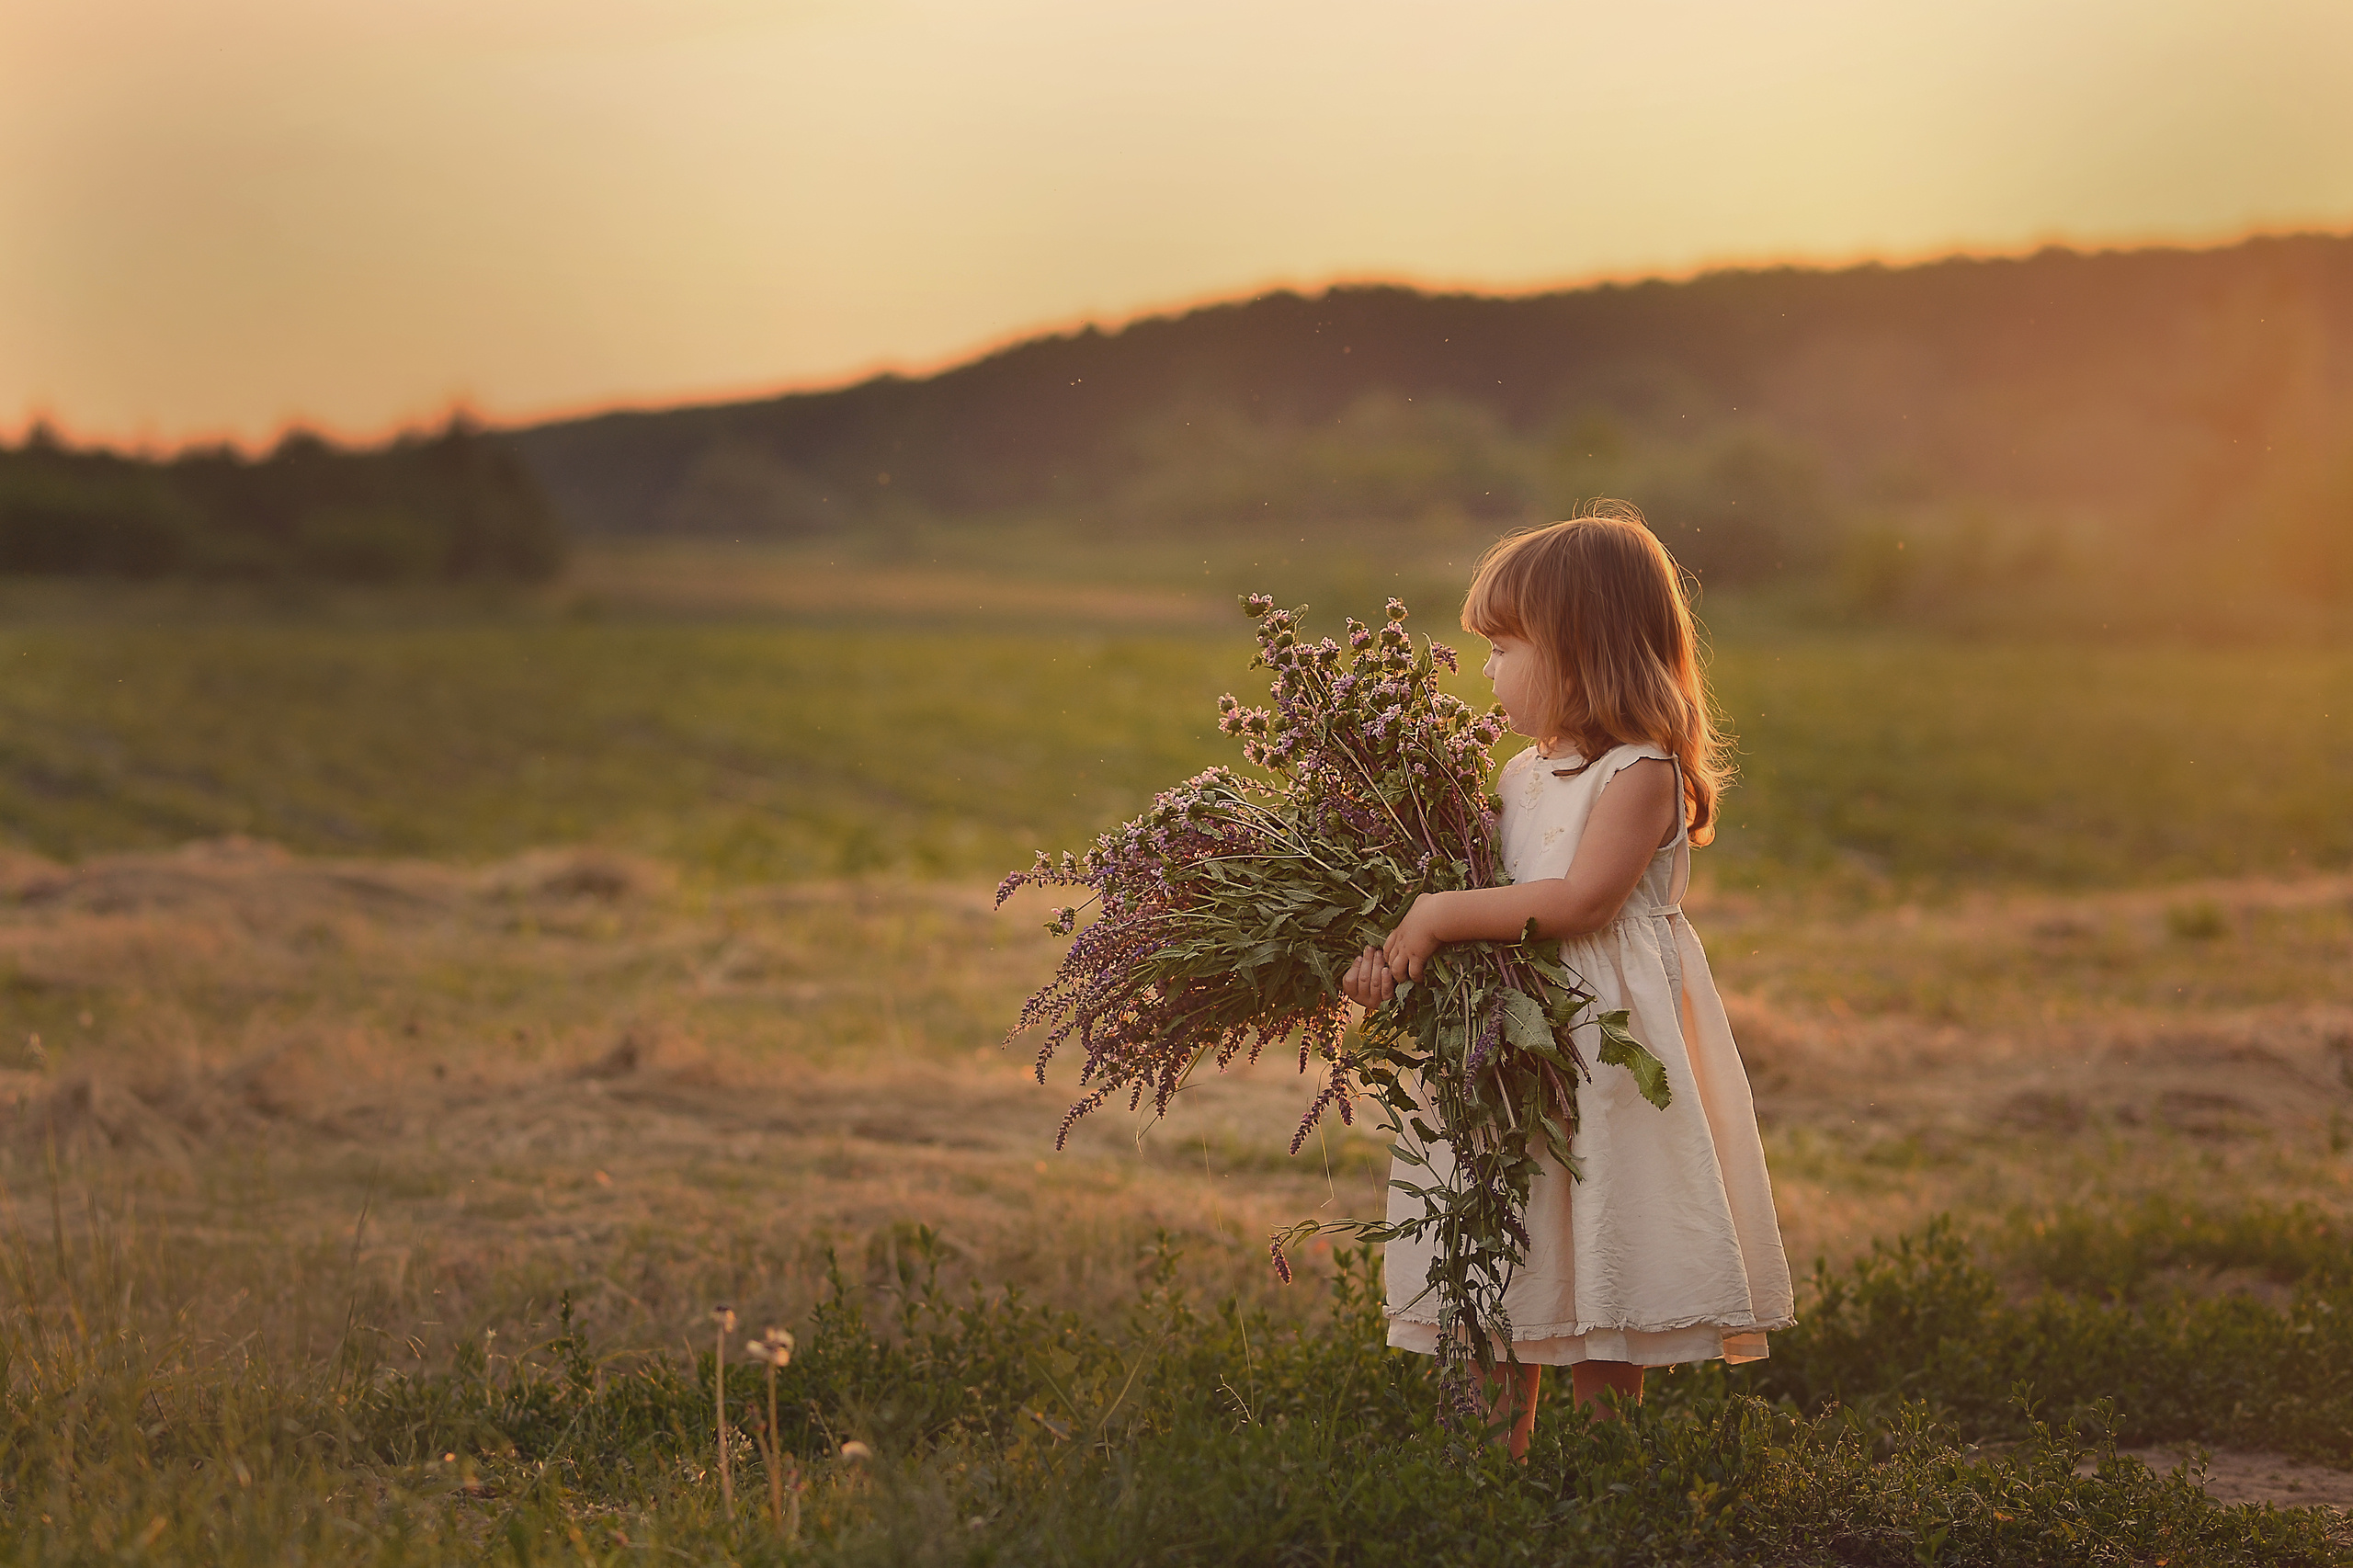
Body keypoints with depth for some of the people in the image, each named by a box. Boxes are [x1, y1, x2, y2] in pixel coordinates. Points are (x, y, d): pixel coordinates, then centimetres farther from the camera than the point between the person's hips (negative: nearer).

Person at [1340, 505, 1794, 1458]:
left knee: (1603, 1285, 0)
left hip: (1606, 1043, -7)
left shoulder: (1642, 774, -11)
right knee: (1505, 1271, 10)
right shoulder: (1523, 777, 12)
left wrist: (1442, 916, -19)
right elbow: (1478, 883, 11)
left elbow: (1580, 900, -20)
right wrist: (1394, 949, -8)